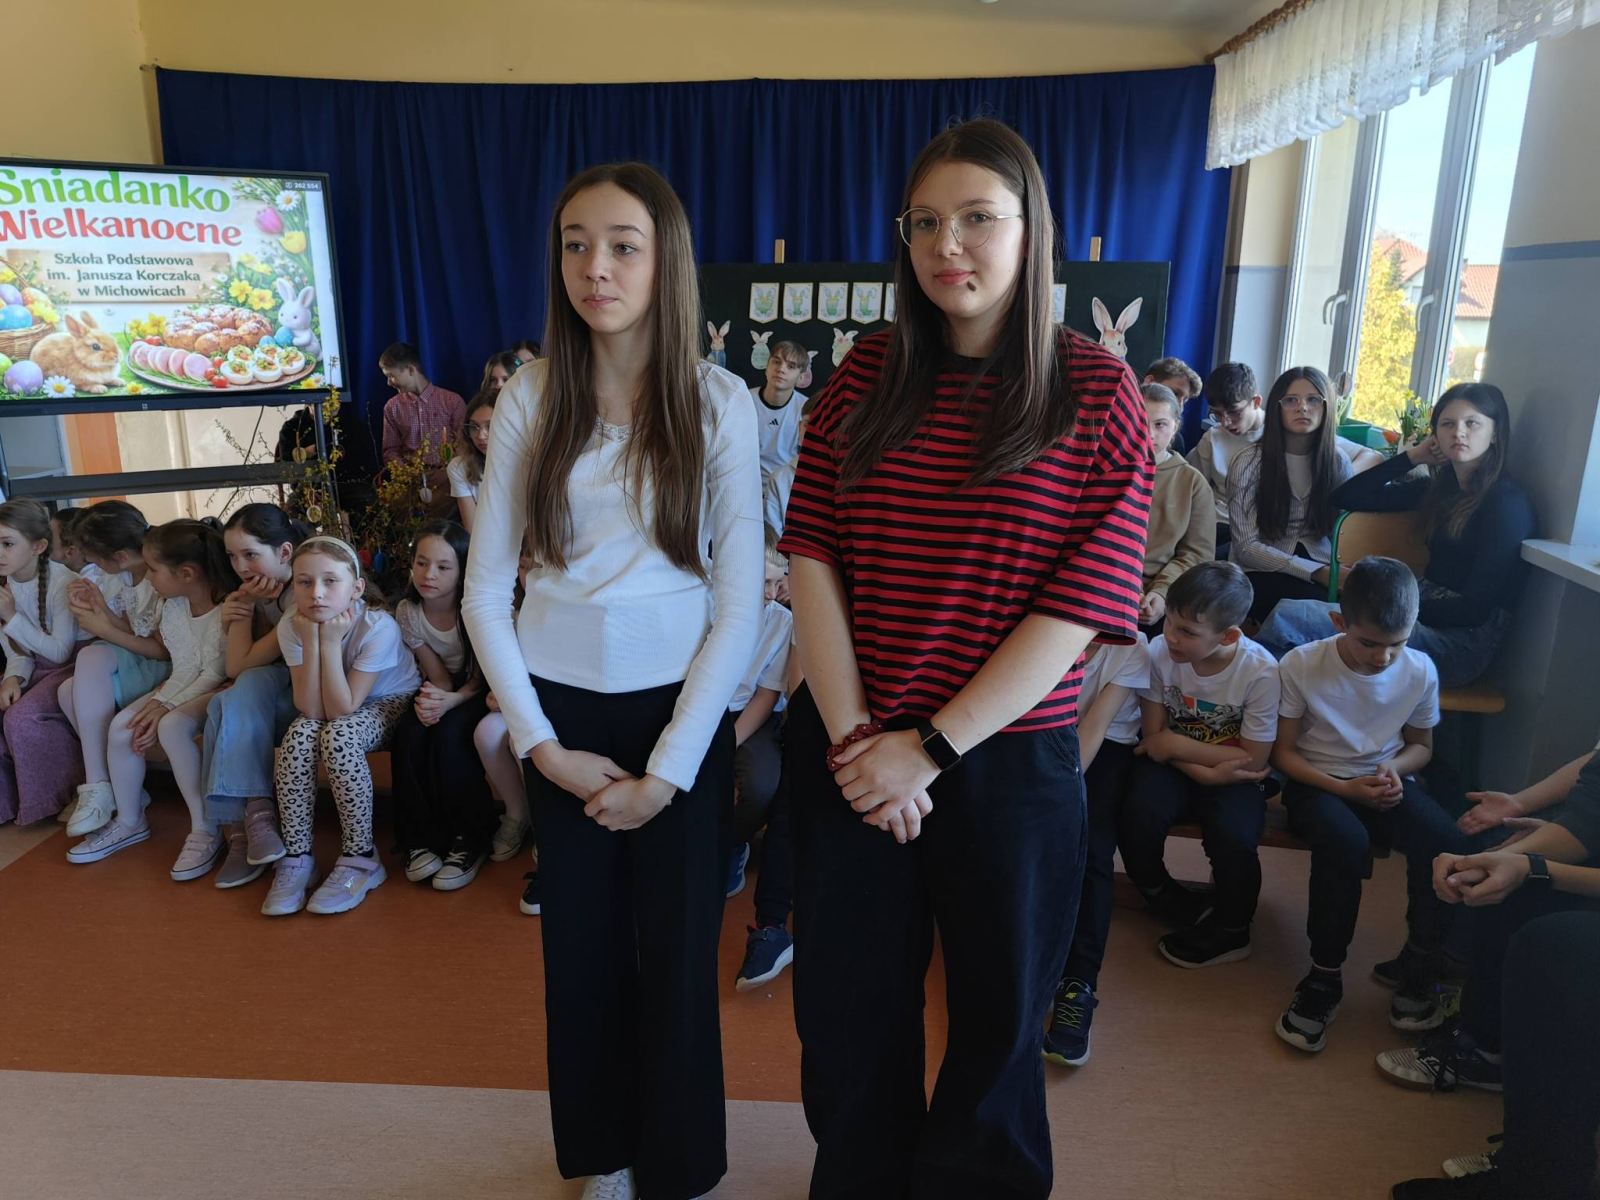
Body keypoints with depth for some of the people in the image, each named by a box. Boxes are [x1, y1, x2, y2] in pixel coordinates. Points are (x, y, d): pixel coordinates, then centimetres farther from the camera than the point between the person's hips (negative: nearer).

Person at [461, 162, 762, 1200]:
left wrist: (670, 767, -10)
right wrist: (542, 745, -5)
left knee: (675, 948, 8)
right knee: (582, 944, 14)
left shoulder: (719, 401, -7)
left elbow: (741, 601, -8)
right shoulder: (532, 397, -2)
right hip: (562, 710, 2)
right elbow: (484, 590, 0)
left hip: (680, 709, -1)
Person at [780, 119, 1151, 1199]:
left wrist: (932, 745, -16)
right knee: (847, 1013, 19)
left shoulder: (1097, 392, -7)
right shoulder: (869, 376, 1)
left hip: (1010, 759, -2)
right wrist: (854, 735, -13)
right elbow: (812, 553, -3)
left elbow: (1087, 601, -12)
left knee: (997, 1018, 19)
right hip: (852, 755, 3)